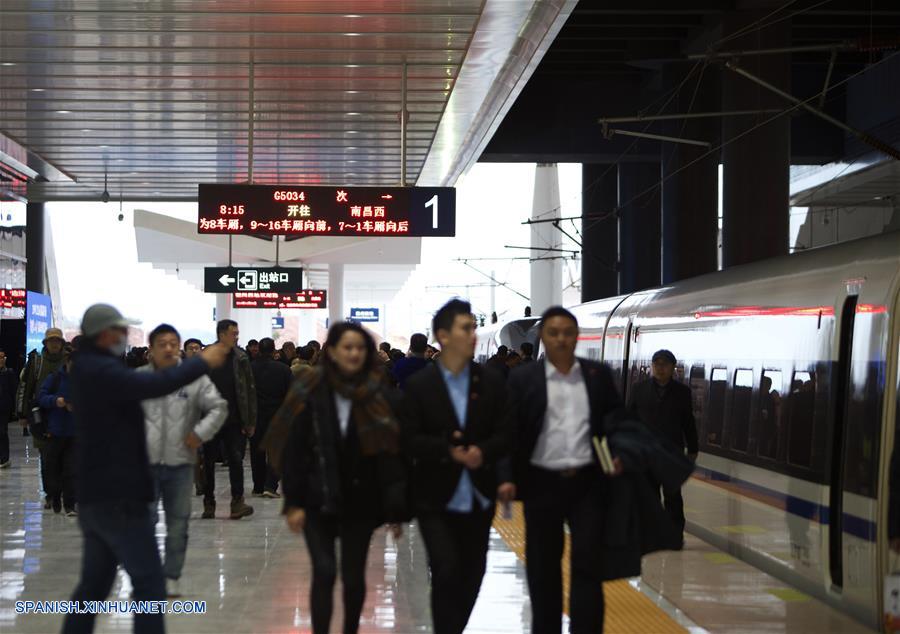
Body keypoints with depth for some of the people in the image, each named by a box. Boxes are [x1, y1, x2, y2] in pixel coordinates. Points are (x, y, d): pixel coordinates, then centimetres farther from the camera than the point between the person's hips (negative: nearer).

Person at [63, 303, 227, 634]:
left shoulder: (88, 369, 16)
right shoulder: (101, 370, -19)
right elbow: (155, 384, -30)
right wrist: (203, 362, -21)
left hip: (95, 495, 10)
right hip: (118, 497, -10)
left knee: (94, 582, 14)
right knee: (148, 581, -5)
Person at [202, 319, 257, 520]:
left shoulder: (240, 358, 3)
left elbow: (250, 390, 3)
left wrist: (250, 421, -2)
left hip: (234, 421, 0)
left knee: (236, 460, -8)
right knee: (208, 463, 7)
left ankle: (237, 502, -8)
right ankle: (209, 504, 16)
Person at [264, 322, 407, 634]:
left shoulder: (379, 395, -3)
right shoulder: (311, 392, -5)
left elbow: (391, 452, -3)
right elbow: (293, 450, -4)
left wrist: (395, 509, -5)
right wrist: (294, 502, -8)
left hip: (360, 501, 1)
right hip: (319, 500, -1)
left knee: (354, 576, 8)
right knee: (324, 573, -10)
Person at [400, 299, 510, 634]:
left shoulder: (491, 382, 3)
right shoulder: (419, 385, -3)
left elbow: (504, 434, -1)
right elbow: (410, 440, -7)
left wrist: (483, 451, -21)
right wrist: (447, 450, -22)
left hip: (478, 497, 3)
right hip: (437, 498, -3)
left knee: (472, 575, 11)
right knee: (446, 573, -11)